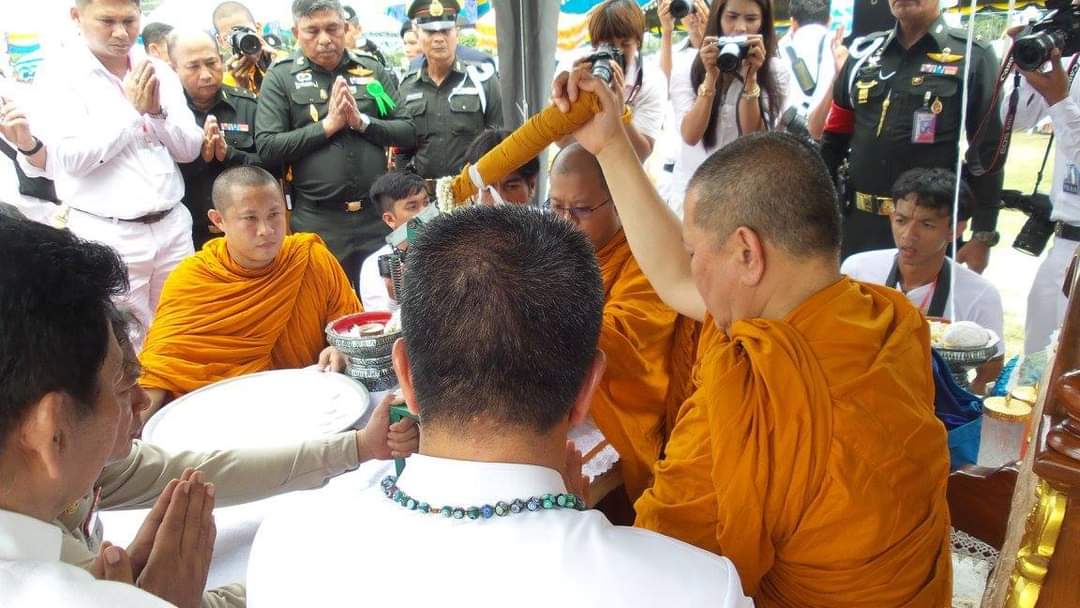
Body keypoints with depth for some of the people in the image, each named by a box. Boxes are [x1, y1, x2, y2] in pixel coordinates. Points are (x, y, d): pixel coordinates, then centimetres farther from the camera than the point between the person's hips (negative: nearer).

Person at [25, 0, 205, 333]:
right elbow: (72, 159, -14)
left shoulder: (158, 71, 8)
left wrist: (158, 112, -11)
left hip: (173, 226, 4)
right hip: (109, 236, -4)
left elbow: (190, 150, 7)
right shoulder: (59, 73, -5)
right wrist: (132, 109, -13)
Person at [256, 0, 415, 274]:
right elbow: (267, 147, -8)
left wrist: (362, 122, -11)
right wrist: (328, 125, -13)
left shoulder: (372, 70, 7)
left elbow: (408, 131, 5)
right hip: (316, 220, -2)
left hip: (376, 214, 2)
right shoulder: (281, 77, 0)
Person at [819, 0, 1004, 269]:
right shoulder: (863, 53, 8)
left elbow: (988, 152, -4)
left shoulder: (973, 56, -3)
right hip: (857, 223, 4)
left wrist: (983, 235, -7)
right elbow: (834, 139, 12)